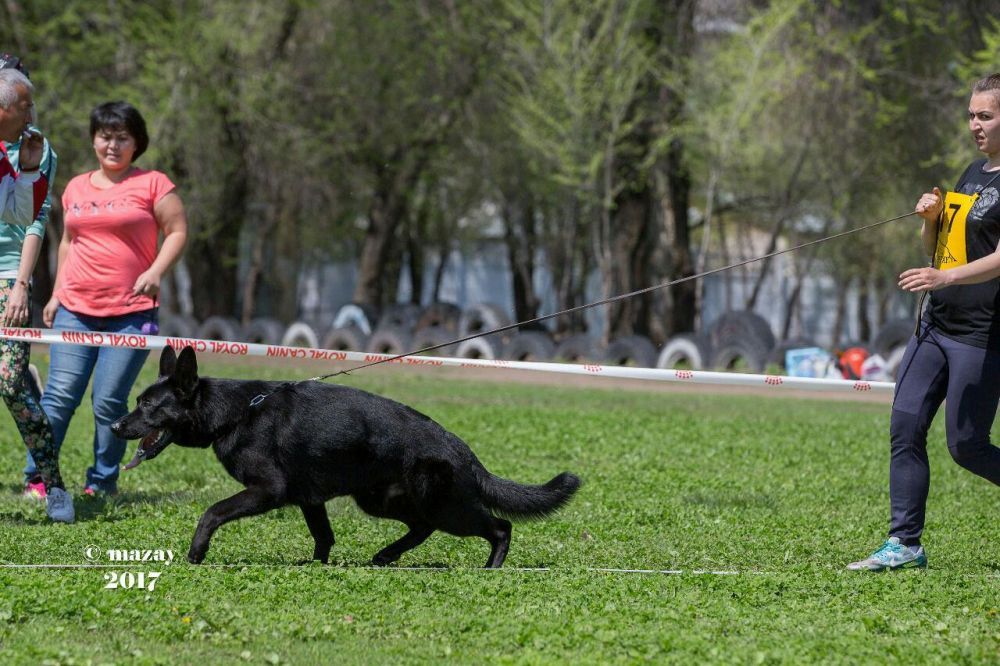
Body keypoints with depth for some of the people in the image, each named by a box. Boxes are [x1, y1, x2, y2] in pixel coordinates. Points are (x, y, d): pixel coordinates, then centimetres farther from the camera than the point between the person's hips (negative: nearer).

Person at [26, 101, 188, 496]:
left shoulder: (152, 184, 2)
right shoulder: (77, 188, 15)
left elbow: (178, 231, 1)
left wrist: (156, 272, -14)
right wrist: (57, 294, 17)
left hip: (131, 312, -3)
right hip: (75, 311, 3)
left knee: (109, 402, -6)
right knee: (60, 394, -5)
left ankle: (102, 482, 7)